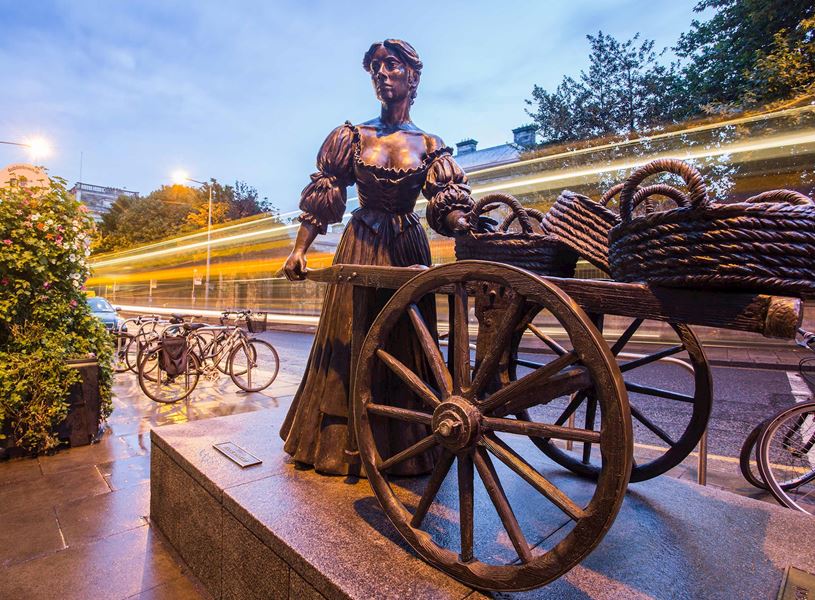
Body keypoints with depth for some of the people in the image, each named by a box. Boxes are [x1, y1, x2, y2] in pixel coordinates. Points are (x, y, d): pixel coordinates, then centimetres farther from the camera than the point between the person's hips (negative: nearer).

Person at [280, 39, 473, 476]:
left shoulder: (429, 145, 6)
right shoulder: (352, 136, 6)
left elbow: (446, 205, -4)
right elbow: (320, 197, 2)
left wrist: (469, 227, -26)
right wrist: (299, 249, -9)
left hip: (407, 249, 0)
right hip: (360, 246, 0)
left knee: (403, 344, 4)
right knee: (351, 343, 2)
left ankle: (401, 446, 21)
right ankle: (346, 445, 18)